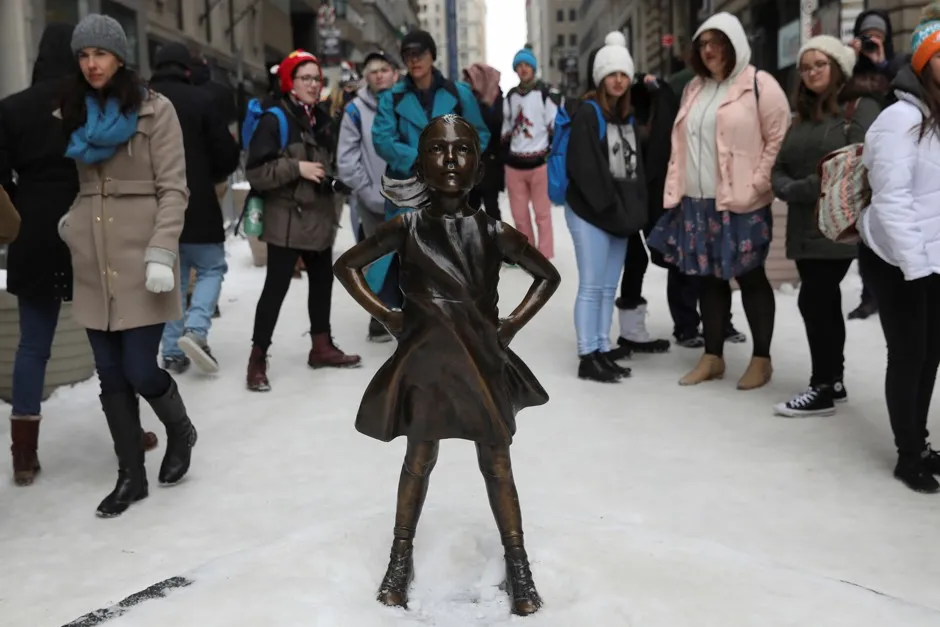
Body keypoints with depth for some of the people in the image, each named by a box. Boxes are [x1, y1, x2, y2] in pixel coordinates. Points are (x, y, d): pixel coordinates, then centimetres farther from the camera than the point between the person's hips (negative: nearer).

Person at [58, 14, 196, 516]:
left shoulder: (154, 109, -3)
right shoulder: (69, 113, 12)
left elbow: (173, 189, -7)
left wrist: (161, 252, -17)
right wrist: (66, 225, 1)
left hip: (140, 261, -5)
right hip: (92, 266, 5)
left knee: (139, 370, -4)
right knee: (111, 375, 8)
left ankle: (180, 431, 27)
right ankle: (130, 475, 21)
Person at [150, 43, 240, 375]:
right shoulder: (200, 99, -8)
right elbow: (228, 155, -8)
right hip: (196, 203, -4)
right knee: (211, 267, 10)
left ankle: (173, 351, 11)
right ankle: (196, 329, -12)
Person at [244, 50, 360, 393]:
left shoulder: (321, 119, 13)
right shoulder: (274, 120, -10)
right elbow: (255, 172, -16)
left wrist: (336, 179, 8)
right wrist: (296, 168, -22)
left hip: (319, 216, 8)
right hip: (287, 219, -8)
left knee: (322, 281, 15)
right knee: (276, 287, -8)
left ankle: (322, 346, 29)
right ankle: (258, 358, 1)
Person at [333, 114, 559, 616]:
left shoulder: (494, 231, -4)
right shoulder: (407, 226, -5)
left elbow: (548, 275, 9)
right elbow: (346, 265, 5)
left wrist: (513, 323, 0)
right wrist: (385, 315, -2)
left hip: (483, 363, 0)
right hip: (424, 362, 0)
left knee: (497, 464, 8)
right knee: (419, 460, 12)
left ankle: (519, 569, 20)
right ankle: (401, 560, 29)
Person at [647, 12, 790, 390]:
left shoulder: (759, 85, -5)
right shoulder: (695, 89, 16)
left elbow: (779, 140, -9)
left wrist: (754, 187, -15)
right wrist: (675, 189, 10)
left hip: (740, 204, -6)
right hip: (697, 202, 6)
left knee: (750, 277, 4)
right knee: (709, 278, 12)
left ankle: (761, 359, 16)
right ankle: (712, 357, 22)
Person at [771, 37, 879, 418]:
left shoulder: (860, 107, -5)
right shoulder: (803, 115, 18)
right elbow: (779, 166, 11)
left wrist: (810, 188, -18)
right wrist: (791, 190, -9)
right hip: (804, 227, 8)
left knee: (813, 301, -8)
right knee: (825, 302, 12)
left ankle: (823, 389, 2)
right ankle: (834, 382, 21)